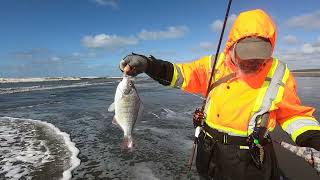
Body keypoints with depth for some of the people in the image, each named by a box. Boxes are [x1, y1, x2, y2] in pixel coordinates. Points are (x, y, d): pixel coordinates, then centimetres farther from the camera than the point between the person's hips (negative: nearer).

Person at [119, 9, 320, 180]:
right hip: (211, 152, 2)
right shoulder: (215, 64, -7)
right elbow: (182, 73, -9)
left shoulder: (279, 74, -7)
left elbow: (294, 114, 2)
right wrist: (147, 64, -22)